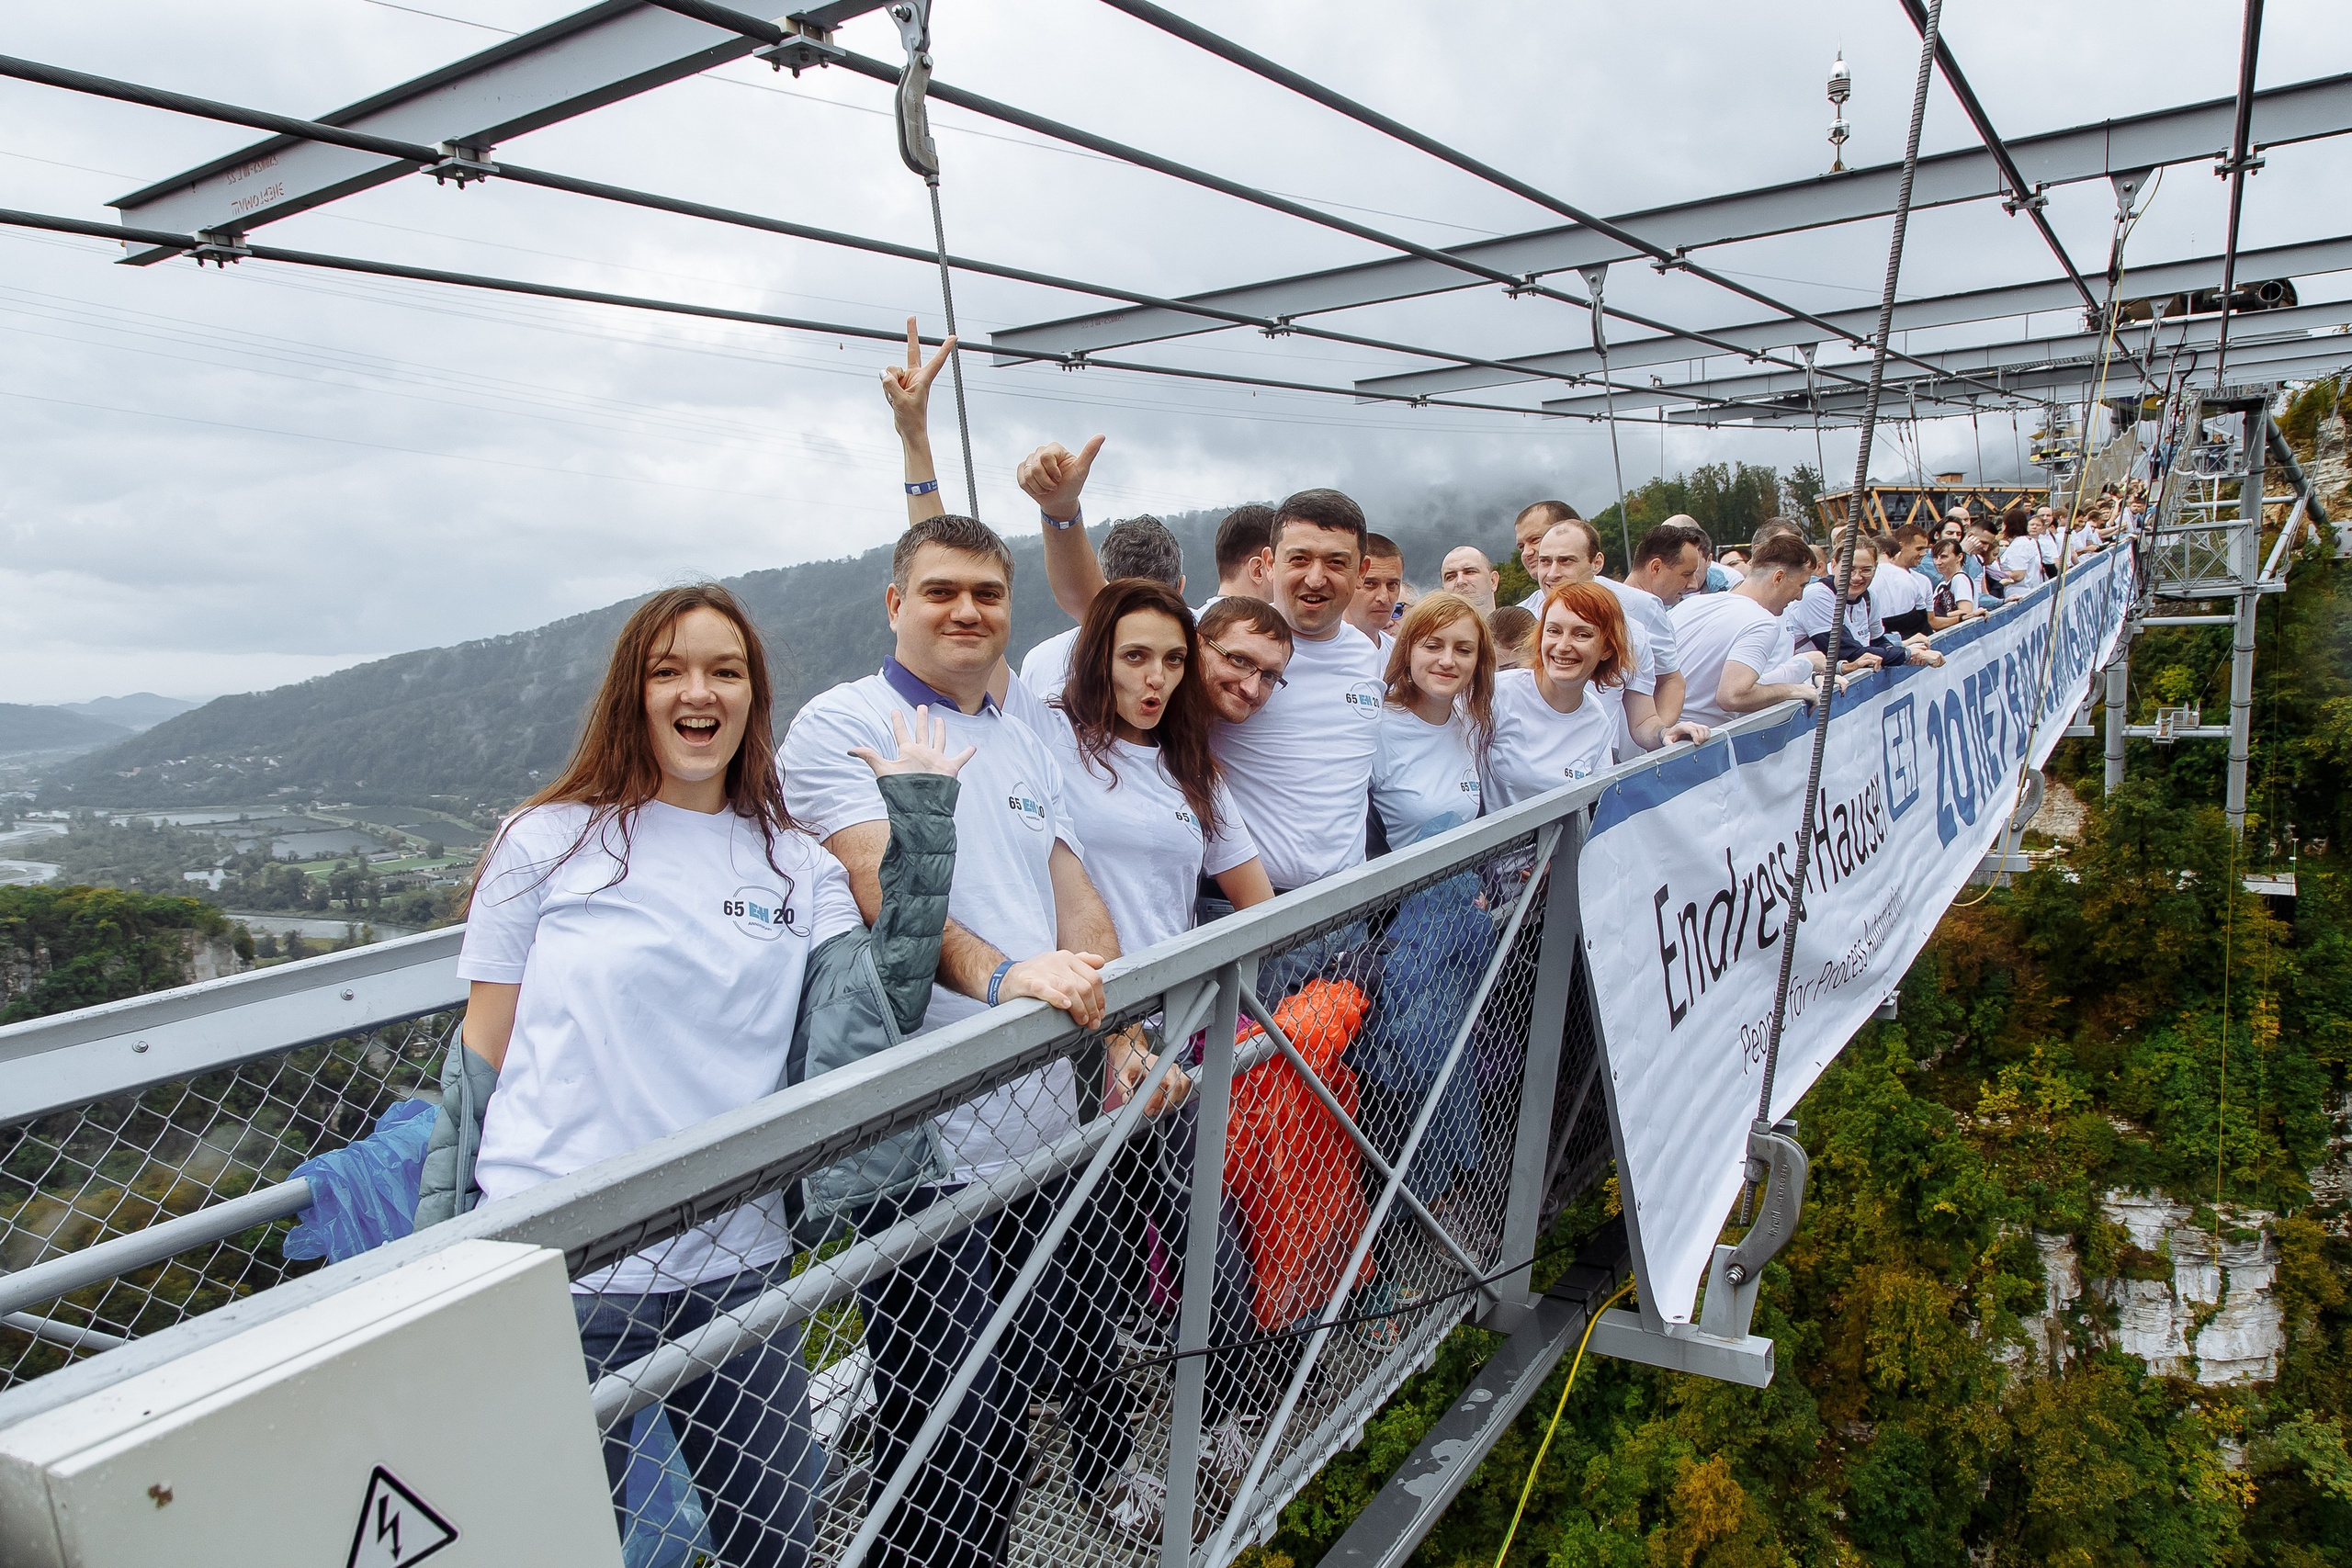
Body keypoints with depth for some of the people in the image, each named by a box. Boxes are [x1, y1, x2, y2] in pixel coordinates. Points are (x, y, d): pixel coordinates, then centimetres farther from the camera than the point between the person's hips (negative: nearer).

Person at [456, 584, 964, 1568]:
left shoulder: (798, 865, 6)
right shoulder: (548, 841, -1)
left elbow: (880, 1016, -7)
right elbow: (480, 1060, 3)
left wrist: (921, 822, -6)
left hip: (735, 1263, 3)